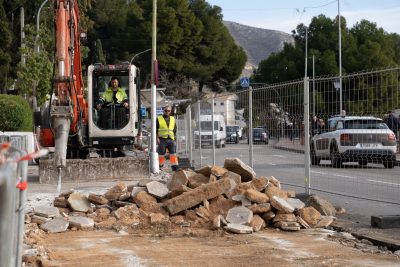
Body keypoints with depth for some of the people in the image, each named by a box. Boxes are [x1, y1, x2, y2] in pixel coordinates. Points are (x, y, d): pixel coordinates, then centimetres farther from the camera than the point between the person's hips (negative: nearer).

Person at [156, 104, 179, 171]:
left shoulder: (172, 119, 14)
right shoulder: (159, 119, 2)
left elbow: (175, 130, 19)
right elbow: (155, 129, 1)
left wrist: (174, 137, 7)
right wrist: (157, 138, -9)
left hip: (171, 140, 3)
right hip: (162, 140, -3)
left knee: (173, 154, -5)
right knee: (161, 154, 3)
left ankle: (175, 168, -4)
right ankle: (160, 167, 17)